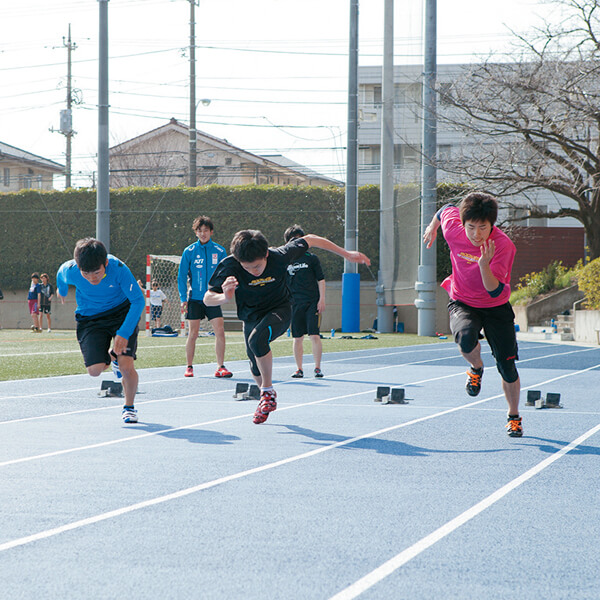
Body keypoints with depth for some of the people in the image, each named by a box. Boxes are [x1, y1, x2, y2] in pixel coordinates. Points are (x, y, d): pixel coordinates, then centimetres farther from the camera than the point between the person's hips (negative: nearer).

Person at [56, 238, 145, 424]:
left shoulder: (118, 268, -30)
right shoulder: (69, 271, -25)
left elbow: (138, 301, -20)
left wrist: (124, 333, -28)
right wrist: (62, 290, 26)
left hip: (121, 312, -2)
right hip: (89, 318, 2)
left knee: (127, 366, -16)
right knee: (95, 370, -12)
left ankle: (129, 407, 12)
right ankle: (112, 355, 25)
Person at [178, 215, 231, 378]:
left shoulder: (220, 251, 3)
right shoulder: (189, 252, 1)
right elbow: (182, 276, 4)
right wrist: (183, 298, -3)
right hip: (194, 298, -1)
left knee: (220, 331, -9)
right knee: (193, 334, 2)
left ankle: (220, 367, -5)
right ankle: (189, 367, 13)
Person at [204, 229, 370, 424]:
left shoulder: (280, 256, -30)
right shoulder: (229, 266, -29)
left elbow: (309, 240, -11)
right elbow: (207, 298, -23)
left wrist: (346, 254, -3)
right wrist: (224, 297, -47)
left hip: (279, 311, -3)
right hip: (251, 317, 3)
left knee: (256, 339, -32)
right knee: (256, 366, 16)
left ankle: (267, 391, -13)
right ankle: (267, 395, 49)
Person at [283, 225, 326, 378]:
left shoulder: (311, 258, 3)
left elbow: (320, 279, 5)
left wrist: (321, 300, -3)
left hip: (312, 302, -2)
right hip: (295, 303, 2)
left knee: (314, 335, -10)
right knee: (298, 338, 3)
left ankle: (317, 367, -2)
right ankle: (299, 369, 12)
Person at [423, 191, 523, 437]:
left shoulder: (504, 246, -29)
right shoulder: (453, 228, -21)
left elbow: (495, 292, -33)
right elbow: (447, 209, 4)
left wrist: (484, 266, -49)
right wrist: (432, 227, 21)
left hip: (495, 306, -1)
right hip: (462, 303, 1)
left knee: (506, 365, -3)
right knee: (466, 337, -34)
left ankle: (514, 417, 23)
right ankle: (476, 368, 2)